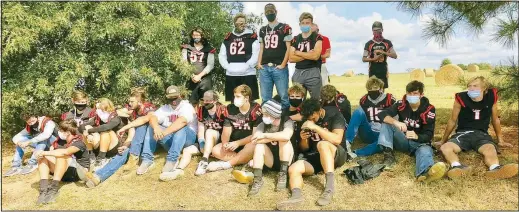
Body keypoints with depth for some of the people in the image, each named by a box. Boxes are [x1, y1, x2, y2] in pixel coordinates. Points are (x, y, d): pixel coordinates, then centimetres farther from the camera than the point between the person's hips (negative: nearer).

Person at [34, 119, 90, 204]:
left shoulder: (78, 143, -18)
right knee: (42, 156, -11)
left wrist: (44, 153, -32)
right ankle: (44, 188, -29)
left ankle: (54, 189, -35)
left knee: (62, 155, -32)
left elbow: (65, 152, -35)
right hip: (64, 172, 7)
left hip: (79, 172, -7)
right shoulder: (61, 140, 7)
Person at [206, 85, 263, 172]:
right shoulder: (230, 109, -2)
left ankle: (226, 164, -25)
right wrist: (225, 143, -22)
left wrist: (238, 143, -24)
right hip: (234, 144, 5)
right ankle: (246, 160, -22)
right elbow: (226, 131, -1)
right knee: (216, 150, -18)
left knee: (251, 147, -38)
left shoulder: (256, 110, -15)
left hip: (248, 144, -5)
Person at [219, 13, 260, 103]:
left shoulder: (252, 36, 2)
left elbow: (256, 55, -5)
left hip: (248, 74, -3)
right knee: (233, 102, 11)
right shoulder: (228, 38, 13)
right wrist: (227, 67, -3)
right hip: (230, 75, 4)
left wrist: (246, 66, -13)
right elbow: (221, 55, 12)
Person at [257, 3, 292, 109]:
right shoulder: (262, 30, 17)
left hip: (279, 68, -4)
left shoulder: (285, 28, 3)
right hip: (264, 68, 4)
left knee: (283, 96, -2)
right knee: (265, 98, 8)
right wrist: (259, 63, 6)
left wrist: (283, 64, -9)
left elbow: (288, 48, -1)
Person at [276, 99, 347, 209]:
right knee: (293, 169, -20)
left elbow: (337, 139, -22)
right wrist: (303, 139, -10)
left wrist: (315, 127, -25)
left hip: (337, 155, -5)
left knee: (322, 144, -37)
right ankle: (296, 195, -46)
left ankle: (330, 187, -40)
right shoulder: (307, 120, 6)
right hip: (315, 156, 5)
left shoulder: (334, 114, -7)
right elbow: (304, 149, 12)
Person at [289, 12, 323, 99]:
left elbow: (315, 56, -13)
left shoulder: (317, 38, 2)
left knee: (315, 100, 1)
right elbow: (291, 59, 2)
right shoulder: (295, 39, 12)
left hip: (313, 72, -3)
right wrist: (308, 55, -8)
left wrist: (298, 53, -2)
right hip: (298, 72, 4)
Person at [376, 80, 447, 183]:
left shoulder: (429, 110, -12)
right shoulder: (401, 104, -7)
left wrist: (416, 136, -40)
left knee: (425, 150, -39)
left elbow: (429, 135, -16)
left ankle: (426, 172, -74)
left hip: (419, 142, -2)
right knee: (386, 122, -19)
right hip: (403, 140, 3)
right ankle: (388, 154, -31)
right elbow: (382, 115, -18)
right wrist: (396, 122, -38)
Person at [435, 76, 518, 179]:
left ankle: (495, 169, -64)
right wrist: (443, 140, 14)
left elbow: (495, 119, 15)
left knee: (490, 149, -36)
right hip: (463, 134, 0)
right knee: (445, 147, -33)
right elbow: (452, 121, 7)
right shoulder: (462, 98, -5)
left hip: (481, 134, 1)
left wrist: (500, 140, 21)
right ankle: (458, 167, -59)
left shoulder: (491, 97, -1)